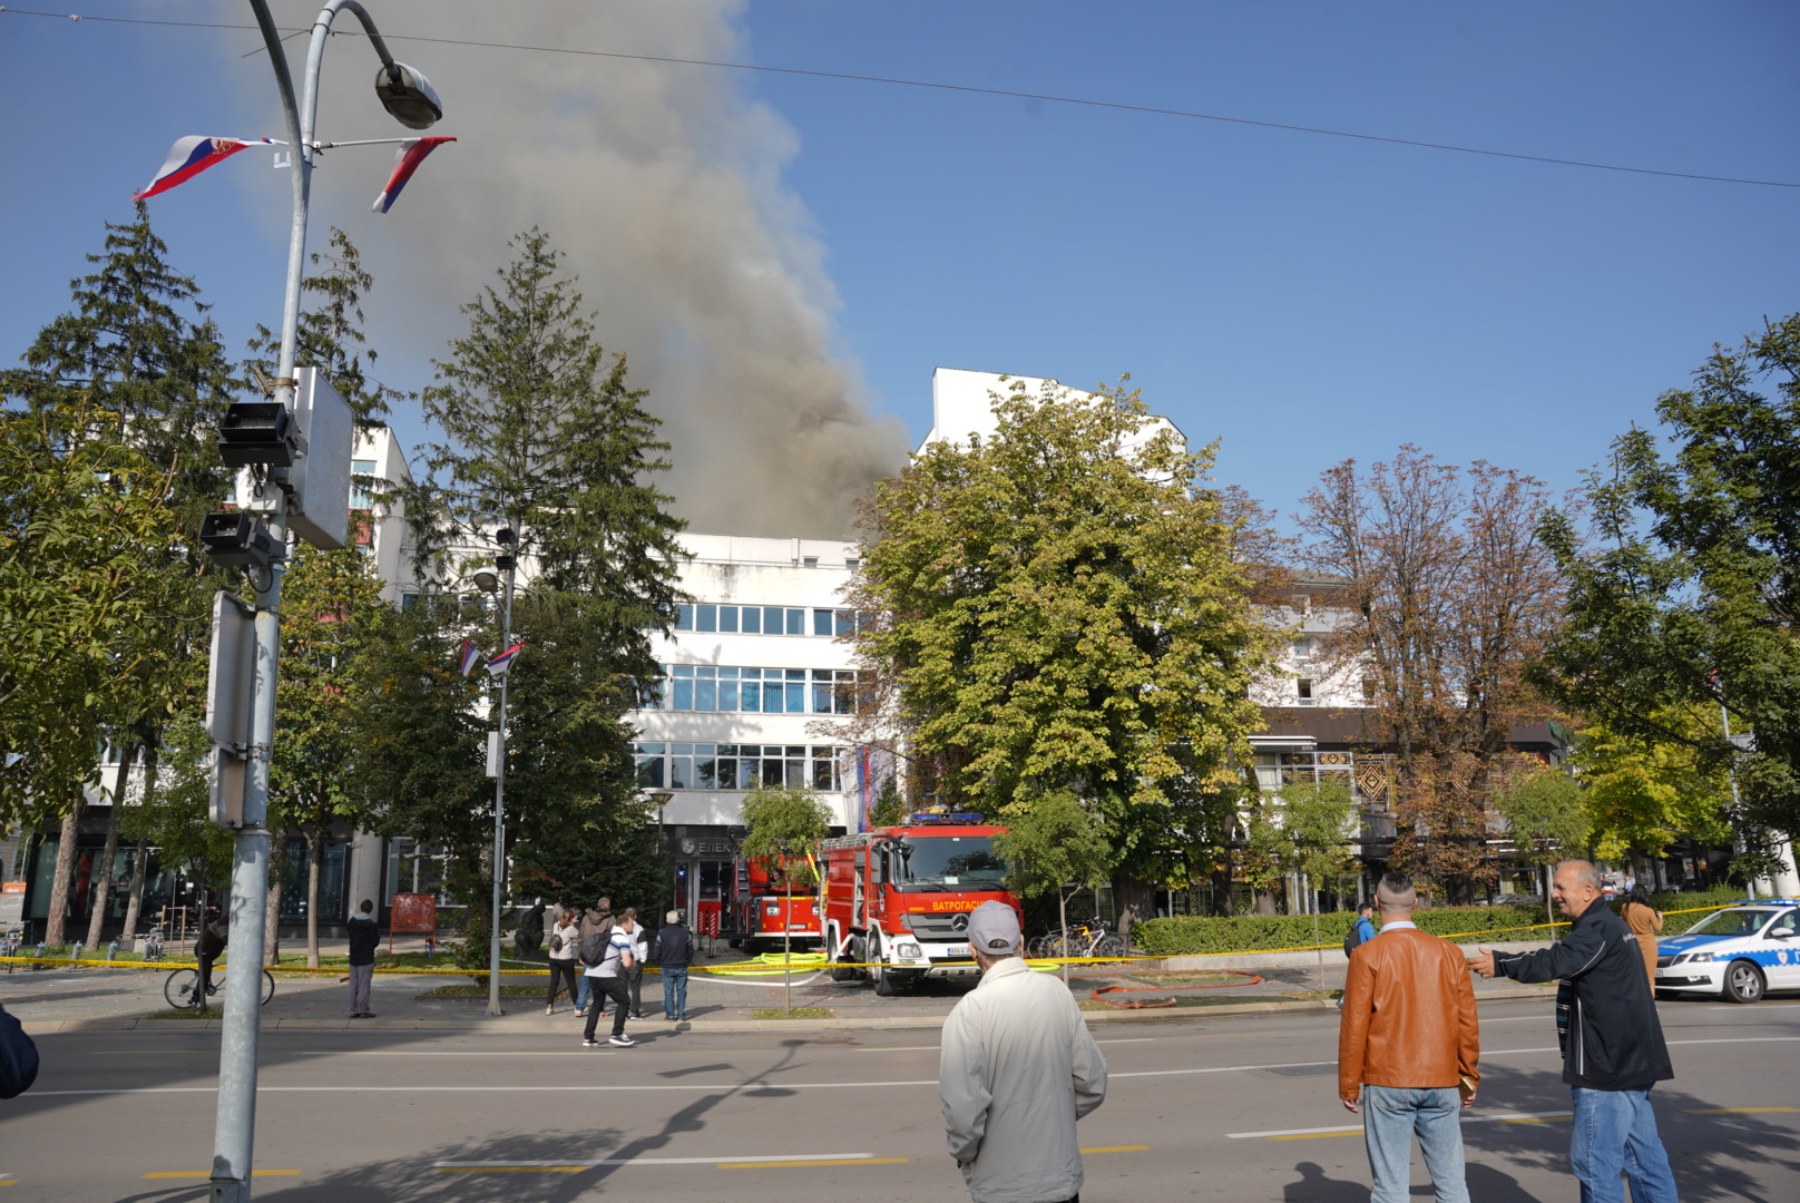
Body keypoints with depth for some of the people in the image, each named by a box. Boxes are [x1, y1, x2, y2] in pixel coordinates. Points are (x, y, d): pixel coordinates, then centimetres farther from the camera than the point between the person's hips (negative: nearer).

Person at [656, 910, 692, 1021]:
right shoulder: (685, 933, -3)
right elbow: (690, 950, 2)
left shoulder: (662, 933, -7)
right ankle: (681, 1015, 5)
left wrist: (659, 963, 11)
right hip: (681, 968, 1)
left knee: (668, 991, 8)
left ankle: (670, 1013, 10)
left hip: (667, 967, -1)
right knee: (681, 991, 6)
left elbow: (657, 951, -4)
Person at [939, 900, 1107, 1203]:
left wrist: (964, 1156, -3)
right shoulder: (1057, 992, -5)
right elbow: (1092, 1082, 0)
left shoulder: (970, 1011, -18)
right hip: (1063, 1176, 4)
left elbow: (963, 1110, -22)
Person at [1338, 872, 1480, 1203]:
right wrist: (1469, 1076, 18)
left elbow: (1355, 1026, -8)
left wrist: (1349, 1086, 2)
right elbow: (1467, 1021, 5)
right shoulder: (1450, 952, 1)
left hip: (1387, 1084, -3)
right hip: (1442, 1082, 3)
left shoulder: (1367, 955, -9)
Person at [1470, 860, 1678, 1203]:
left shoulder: (1598, 928, -18)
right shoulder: (1607, 925, 16)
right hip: (1630, 1061, 11)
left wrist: (1500, 963, -23)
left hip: (1609, 1066, -11)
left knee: (1595, 1159, -6)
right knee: (1643, 1153, 16)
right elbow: (1568, 964, 16)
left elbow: (1556, 961, -29)